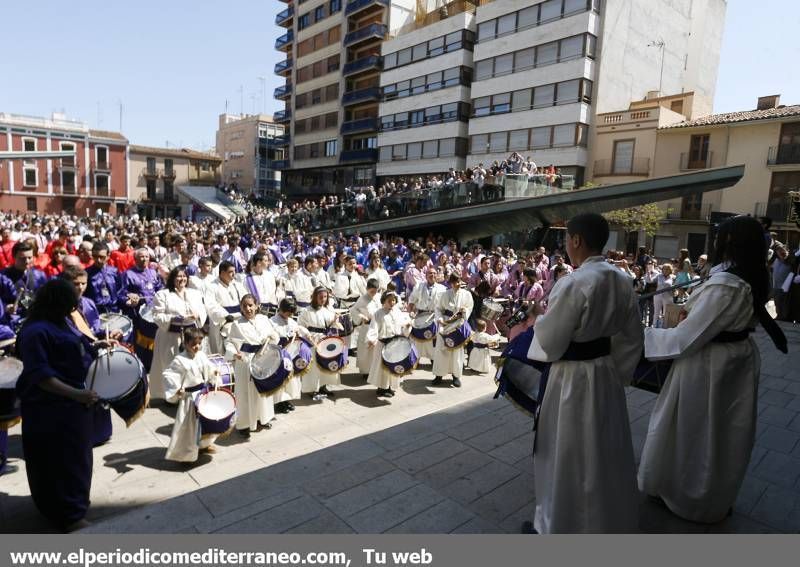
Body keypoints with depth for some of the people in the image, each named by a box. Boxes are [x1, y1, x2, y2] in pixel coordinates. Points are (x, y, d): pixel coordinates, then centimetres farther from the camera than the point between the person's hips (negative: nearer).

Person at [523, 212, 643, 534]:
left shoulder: (574, 284, -25)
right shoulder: (622, 281, -1)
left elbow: (549, 342, -19)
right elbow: (632, 338, 7)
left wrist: (539, 320, 0)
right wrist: (617, 372, 15)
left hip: (572, 380, -8)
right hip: (606, 374, 8)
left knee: (569, 456, 9)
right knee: (605, 451, 25)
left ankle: (560, 526, 28)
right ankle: (611, 519, 46)